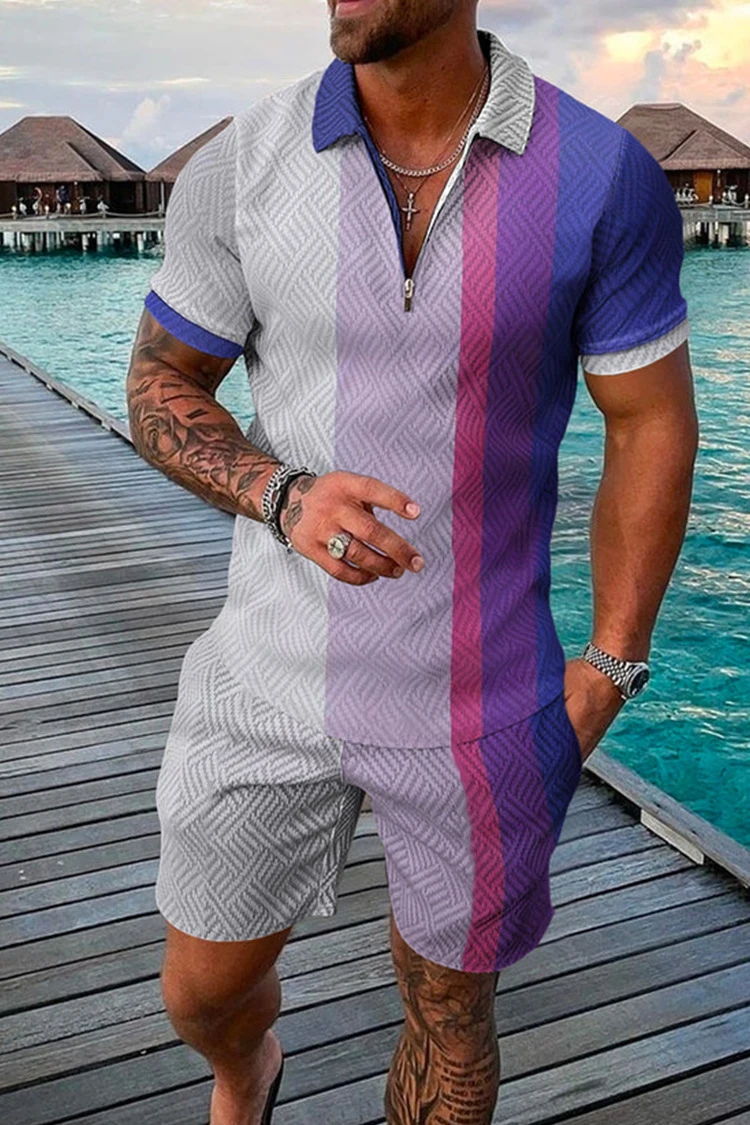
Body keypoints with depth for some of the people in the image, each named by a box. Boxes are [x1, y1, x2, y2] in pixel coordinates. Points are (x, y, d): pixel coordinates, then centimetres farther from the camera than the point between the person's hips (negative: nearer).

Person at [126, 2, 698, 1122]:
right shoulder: (237, 167, -7)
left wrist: (607, 670, -6)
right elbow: (159, 388, 2)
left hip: (480, 700, -1)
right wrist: (282, 495, -19)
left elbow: (653, 424, -3)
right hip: (272, 677, 2)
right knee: (202, 992, 18)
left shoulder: (605, 177, -11)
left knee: (449, 1006, 18)